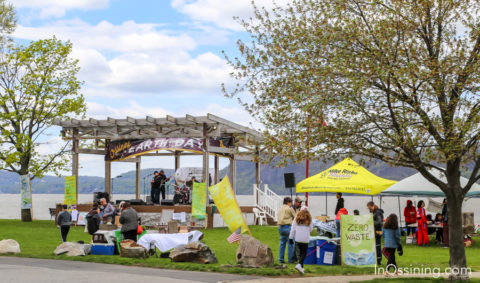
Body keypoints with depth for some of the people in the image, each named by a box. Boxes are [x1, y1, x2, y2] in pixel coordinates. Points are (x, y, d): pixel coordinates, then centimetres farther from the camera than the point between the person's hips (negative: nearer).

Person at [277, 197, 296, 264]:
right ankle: (290, 259, 2)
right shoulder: (290, 209, -6)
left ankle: (281, 259, 10)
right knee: (291, 244, 0)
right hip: (288, 227, -7)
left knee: (282, 243, 11)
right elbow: (295, 217, 0)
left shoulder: (280, 209, 15)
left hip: (280, 227, 7)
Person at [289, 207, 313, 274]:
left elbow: (293, 229, 3)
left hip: (297, 239, 3)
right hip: (305, 239, -3)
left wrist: (291, 237, 9)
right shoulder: (309, 219, -1)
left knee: (300, 253, 15)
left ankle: (301, 267, 18)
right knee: (304, 253, 2)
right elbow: (311, 229, 6)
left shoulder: (296, 218, 4)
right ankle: (299, 264, -19)